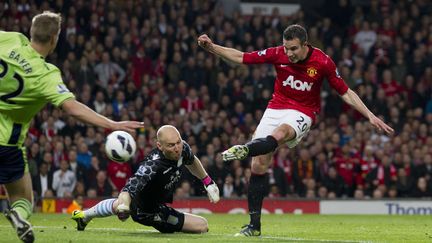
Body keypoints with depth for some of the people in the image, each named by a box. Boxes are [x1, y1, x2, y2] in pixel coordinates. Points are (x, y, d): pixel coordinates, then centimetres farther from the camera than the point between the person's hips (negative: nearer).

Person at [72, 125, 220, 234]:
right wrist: (124, 207, -76)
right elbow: (130, 188, -56)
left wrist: (208, 183, 12)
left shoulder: (183, 148, -21)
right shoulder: (152, 166, -45)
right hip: (149, 209, -7)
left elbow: (192, 162, 5)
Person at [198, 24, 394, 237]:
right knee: (259, 164, -7)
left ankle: (245, 149, -64)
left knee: (280, 133, -39)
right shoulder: (278, 54, -7)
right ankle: (254, 225, -2)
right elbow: (240, 57, 0)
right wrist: (211, 47, -11)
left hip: (302, 113, -3)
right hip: (275, 108, 3)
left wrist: (370, 116, -7)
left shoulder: (322, 62, -11)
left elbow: (345, 93, -3)